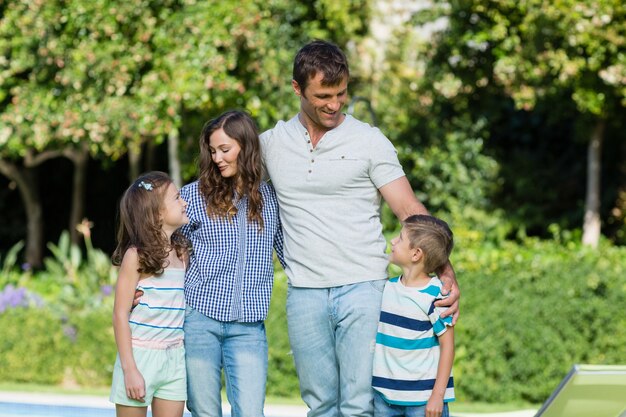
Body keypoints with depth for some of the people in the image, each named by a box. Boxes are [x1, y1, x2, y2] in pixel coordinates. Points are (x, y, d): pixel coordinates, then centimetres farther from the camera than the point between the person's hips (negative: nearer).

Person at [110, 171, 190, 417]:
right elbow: (120, 314, -9)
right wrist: (130, 369, -14)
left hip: (174, 359, 5)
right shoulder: (136, 256, -8)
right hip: (140, 357, -5)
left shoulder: (182, 253, 8)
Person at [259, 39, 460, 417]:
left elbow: (411, 211, -4)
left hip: (362, 287, -3)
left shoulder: (369, 141, -1)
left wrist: (446, 272, -15)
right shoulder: (270, 143, 8)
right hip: (305, 295, 3)